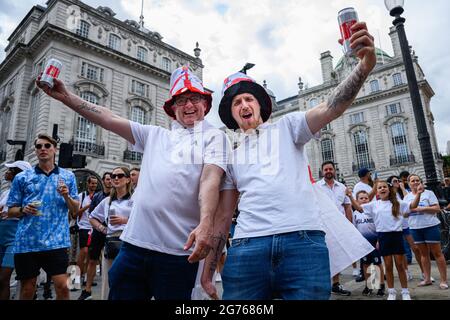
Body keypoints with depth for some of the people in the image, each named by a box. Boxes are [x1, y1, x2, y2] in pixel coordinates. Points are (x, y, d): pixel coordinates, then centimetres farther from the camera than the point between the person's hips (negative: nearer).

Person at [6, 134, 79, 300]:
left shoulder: (68, 176, 8)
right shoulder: (22, 177, 7)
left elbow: (75, 209, 9)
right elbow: (11, 211, 10)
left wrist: (66, 196, -10)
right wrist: (24, 210, -11)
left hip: (56, 241, -1)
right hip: (26, 242, 1)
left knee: (62, 286, -5)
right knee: (27, 290, 10)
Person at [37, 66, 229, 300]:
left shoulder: (214, 136, 4)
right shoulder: (154, 135, 18)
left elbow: (210, 179, -12)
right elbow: (110, 119, 16)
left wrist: (205, 224, -27)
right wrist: (67, 97, 10)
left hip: (178, 251, -4)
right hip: (134, 244, 5)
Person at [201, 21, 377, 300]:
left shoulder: (287, 127, 14)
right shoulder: (230, 154, 19)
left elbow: (330, 109, -4)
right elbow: (223, 215, 16)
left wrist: (365, 66, -22)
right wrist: (209, 269, 11)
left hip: (303, 240, -1)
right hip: (248, 246, 2)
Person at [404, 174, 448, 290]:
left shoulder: (428, 193, -2)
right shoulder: (407, 197, 10)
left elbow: (437, 208, -8)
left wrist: (422, 208, -18)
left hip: (430, 226, -4)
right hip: (415, 228, 4)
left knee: (437, 253, 0)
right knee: (424, 253, 11)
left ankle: (444, 280, 6)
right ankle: (427, 279, 18)